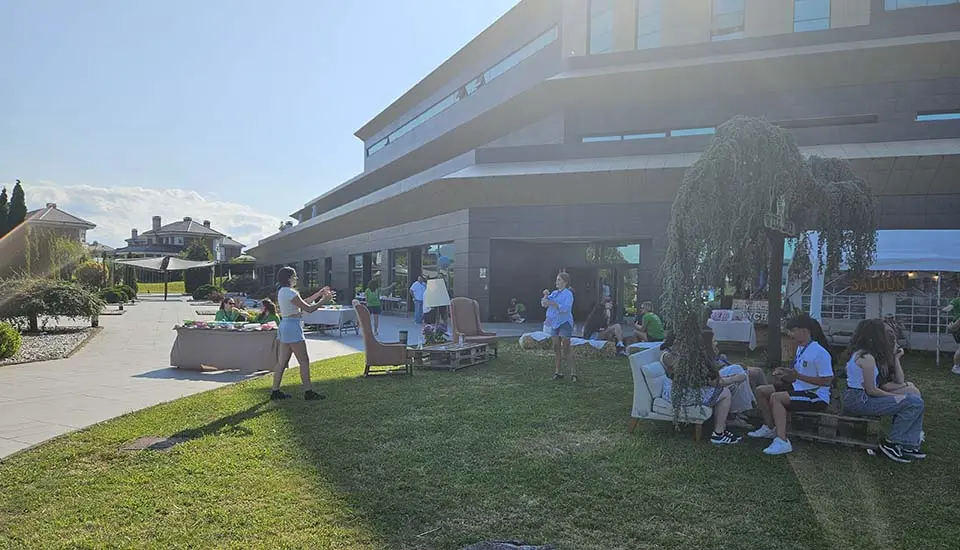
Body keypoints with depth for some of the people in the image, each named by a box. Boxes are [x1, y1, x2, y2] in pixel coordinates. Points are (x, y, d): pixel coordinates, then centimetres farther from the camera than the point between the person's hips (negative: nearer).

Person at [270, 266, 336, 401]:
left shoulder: (282, 291, 12)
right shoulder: (290, 293, -18)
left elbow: (303, 302, 18)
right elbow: (309, 309, -18)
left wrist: (319, 293, 17)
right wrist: (324, 300, -7)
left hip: (285, 326, 10)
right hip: (293, 327, -10)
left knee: (282, 361, 12)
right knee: (304, 361, -2)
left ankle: (275, 391, 17)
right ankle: (308, 392, 3)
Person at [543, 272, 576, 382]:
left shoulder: (568, 294, -8)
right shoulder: (554, 293, 13)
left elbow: (565, 308, -22)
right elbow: (544, 304, 10)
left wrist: (551, 303, -27)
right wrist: (546, 296, -8)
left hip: (564, 323, -7)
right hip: (554, 323, 7)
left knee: (566, 349, -9)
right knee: (556, 348, 7)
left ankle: (573, 373, -4)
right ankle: (557, 372, 14)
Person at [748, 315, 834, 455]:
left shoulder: (819, 352, -20)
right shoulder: (800, 348, 9)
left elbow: (827, 380, -22)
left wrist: (798, 376, -25)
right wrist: (784, 373, 0)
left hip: (817, 397, -10)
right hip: (799, 389, 10)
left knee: (775, 397, -30)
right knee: (761, 391, 3)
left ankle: (782, 441, -31)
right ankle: (770, 428, 17)